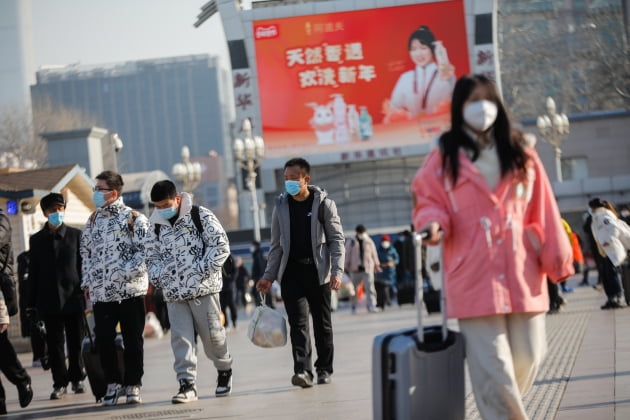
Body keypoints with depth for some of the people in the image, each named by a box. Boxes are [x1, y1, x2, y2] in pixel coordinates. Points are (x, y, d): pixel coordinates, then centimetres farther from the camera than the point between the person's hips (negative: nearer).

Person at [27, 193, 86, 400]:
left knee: (76, 342, 6)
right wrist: (32, 302, 4)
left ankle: (77, 378, 19)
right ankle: (60, 383, 8)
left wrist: (87, 293, -2)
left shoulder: (76, 235, 3)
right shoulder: (37, 239, 8)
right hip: (49, 300, 1)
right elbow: (33, 272, 8)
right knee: (54, 343, 2)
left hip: (73, 297, -1)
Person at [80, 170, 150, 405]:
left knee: (133, 340, 2)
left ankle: (133, 385, 12)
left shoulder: (133, 218, -4)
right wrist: (87, 281, 13)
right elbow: (86, 252, 20)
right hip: (100, 291, 4)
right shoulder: (93, 220, 13)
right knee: (103, 339, -1)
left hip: (130, 289, -4)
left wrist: (126, 273, -16)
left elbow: (144, 251, -8)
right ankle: (113, 383, 13)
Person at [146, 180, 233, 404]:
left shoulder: (201, 216, -5)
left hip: (203, 288, -4)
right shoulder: (158, 225, 11)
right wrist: (158, 277, 4)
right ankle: (187, 384, -5)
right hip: (174, 293, 4)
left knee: (211, 335, 3)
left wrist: (203, 271, -15)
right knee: (181, 338, -4)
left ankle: (224, 370, 28)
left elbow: (221, 246, -8)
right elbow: (152, 256, 22)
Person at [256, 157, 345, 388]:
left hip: (317, 271, -2)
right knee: (298, 322, -10)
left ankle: (324, 368, 17)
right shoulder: (281, 206, 8)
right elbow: (277, 245, 13)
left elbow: (336, 239, -1)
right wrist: (269, 276, 5)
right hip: (291, 272, 2)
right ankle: (303, 370, -19)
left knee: (322, 323, 6)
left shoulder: (323, 204, 0)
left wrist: (336, 271, -13)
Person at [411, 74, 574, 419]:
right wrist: (434, 224, -17)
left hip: (522, 274, 3)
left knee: (527, 358, 4)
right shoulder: (444, 159, 4)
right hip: (475, 278, -3)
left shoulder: (521, 152, 11)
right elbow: (428, 202, 6)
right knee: (492, 365, -6)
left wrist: (556, 258, 7)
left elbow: (542, 212, 10)